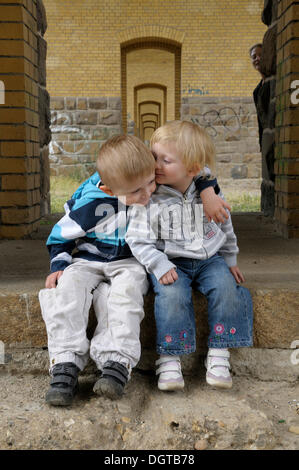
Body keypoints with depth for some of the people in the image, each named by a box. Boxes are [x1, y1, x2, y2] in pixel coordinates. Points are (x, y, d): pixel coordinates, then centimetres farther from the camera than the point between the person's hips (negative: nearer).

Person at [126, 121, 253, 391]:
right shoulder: (149, 199, -10)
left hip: (209, 259, 3)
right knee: (171, 294, -30)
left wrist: (230, 261, 15)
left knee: (227, 287, -22)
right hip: (170, 262, -2)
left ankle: (219, 355, -13)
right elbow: (138, 240, -9)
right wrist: (159, 265, -20)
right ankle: (170, 359, -21)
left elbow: (226, 229, 15)